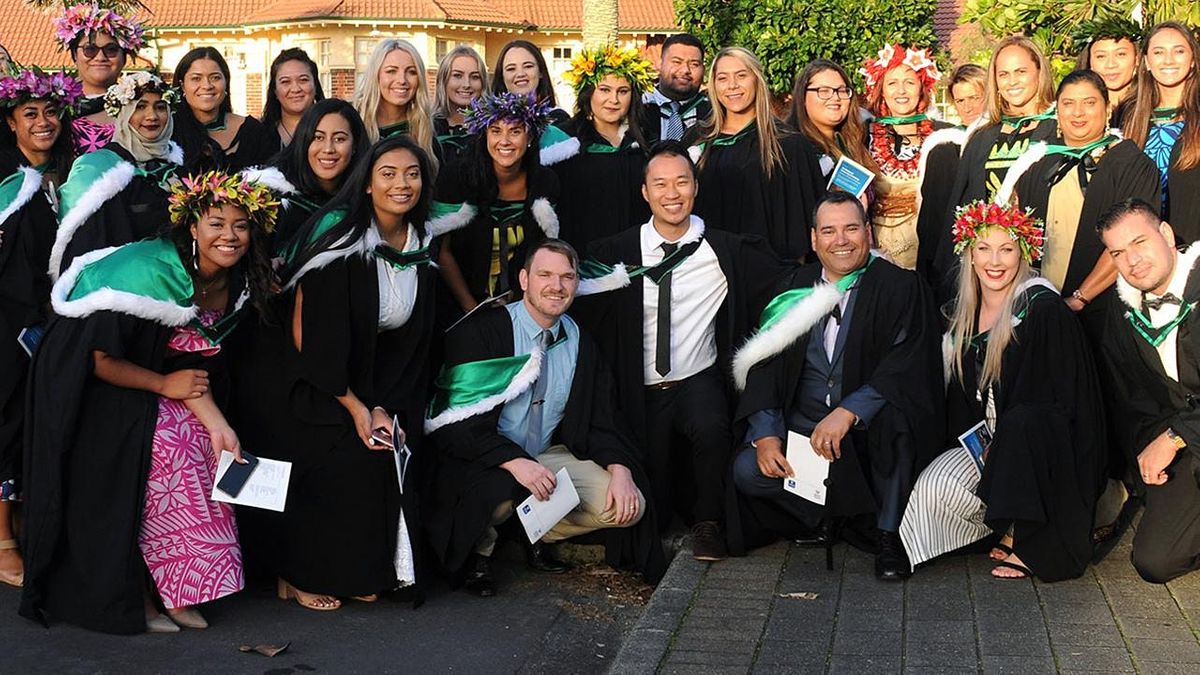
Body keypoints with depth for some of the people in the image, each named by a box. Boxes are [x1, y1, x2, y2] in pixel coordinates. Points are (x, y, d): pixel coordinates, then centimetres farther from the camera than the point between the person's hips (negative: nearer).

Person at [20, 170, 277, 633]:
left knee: (201, 441, -13)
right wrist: (165, 385, -15)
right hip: (91, 388, -7)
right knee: (168, 443, -24)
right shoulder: (152, 270, -27)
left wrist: (218, 424, -14)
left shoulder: (234, 284, -4)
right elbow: (100, 359, -22)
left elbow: (197, 363, -1)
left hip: (156, 378, 7)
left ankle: (176, 590, -4)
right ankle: (130, 597, -11)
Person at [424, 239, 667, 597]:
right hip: (485, 462, -5)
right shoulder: (482, 331, -14)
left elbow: (601, 419, 5)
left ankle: (538, 536, 13)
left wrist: (620, 470, -15)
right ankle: (478, 550, -2)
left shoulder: (579, 342, 3)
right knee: (498, 494, -39)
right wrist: (516, 463, -31)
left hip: (547, 457, 5)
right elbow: (458, 419, -19)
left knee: (629, 506, -13)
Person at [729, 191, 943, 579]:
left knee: (893, 411, -36)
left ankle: (889, 534, -16)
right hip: (802, 426, 3)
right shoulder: (795, 290, 9)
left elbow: (907, 369, -16)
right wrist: (765, 434, -12)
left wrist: (848, 413, -28)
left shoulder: (900, 288, -3)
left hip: (872, 432, -3)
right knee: (747, 471, -22)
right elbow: (763, 366, 4)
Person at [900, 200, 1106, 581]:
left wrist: (998, 447, -20)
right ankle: (1012, 529, 6)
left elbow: (1058, 398, -17)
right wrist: (977, 443, -3)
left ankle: (1030, 543, -18)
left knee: (1020, 424, -38)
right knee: (932, 485, -20)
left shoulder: (1044, 309, -14)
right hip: (984, 441, 6)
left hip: (1043, 447, -5)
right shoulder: (966, 312, 7)